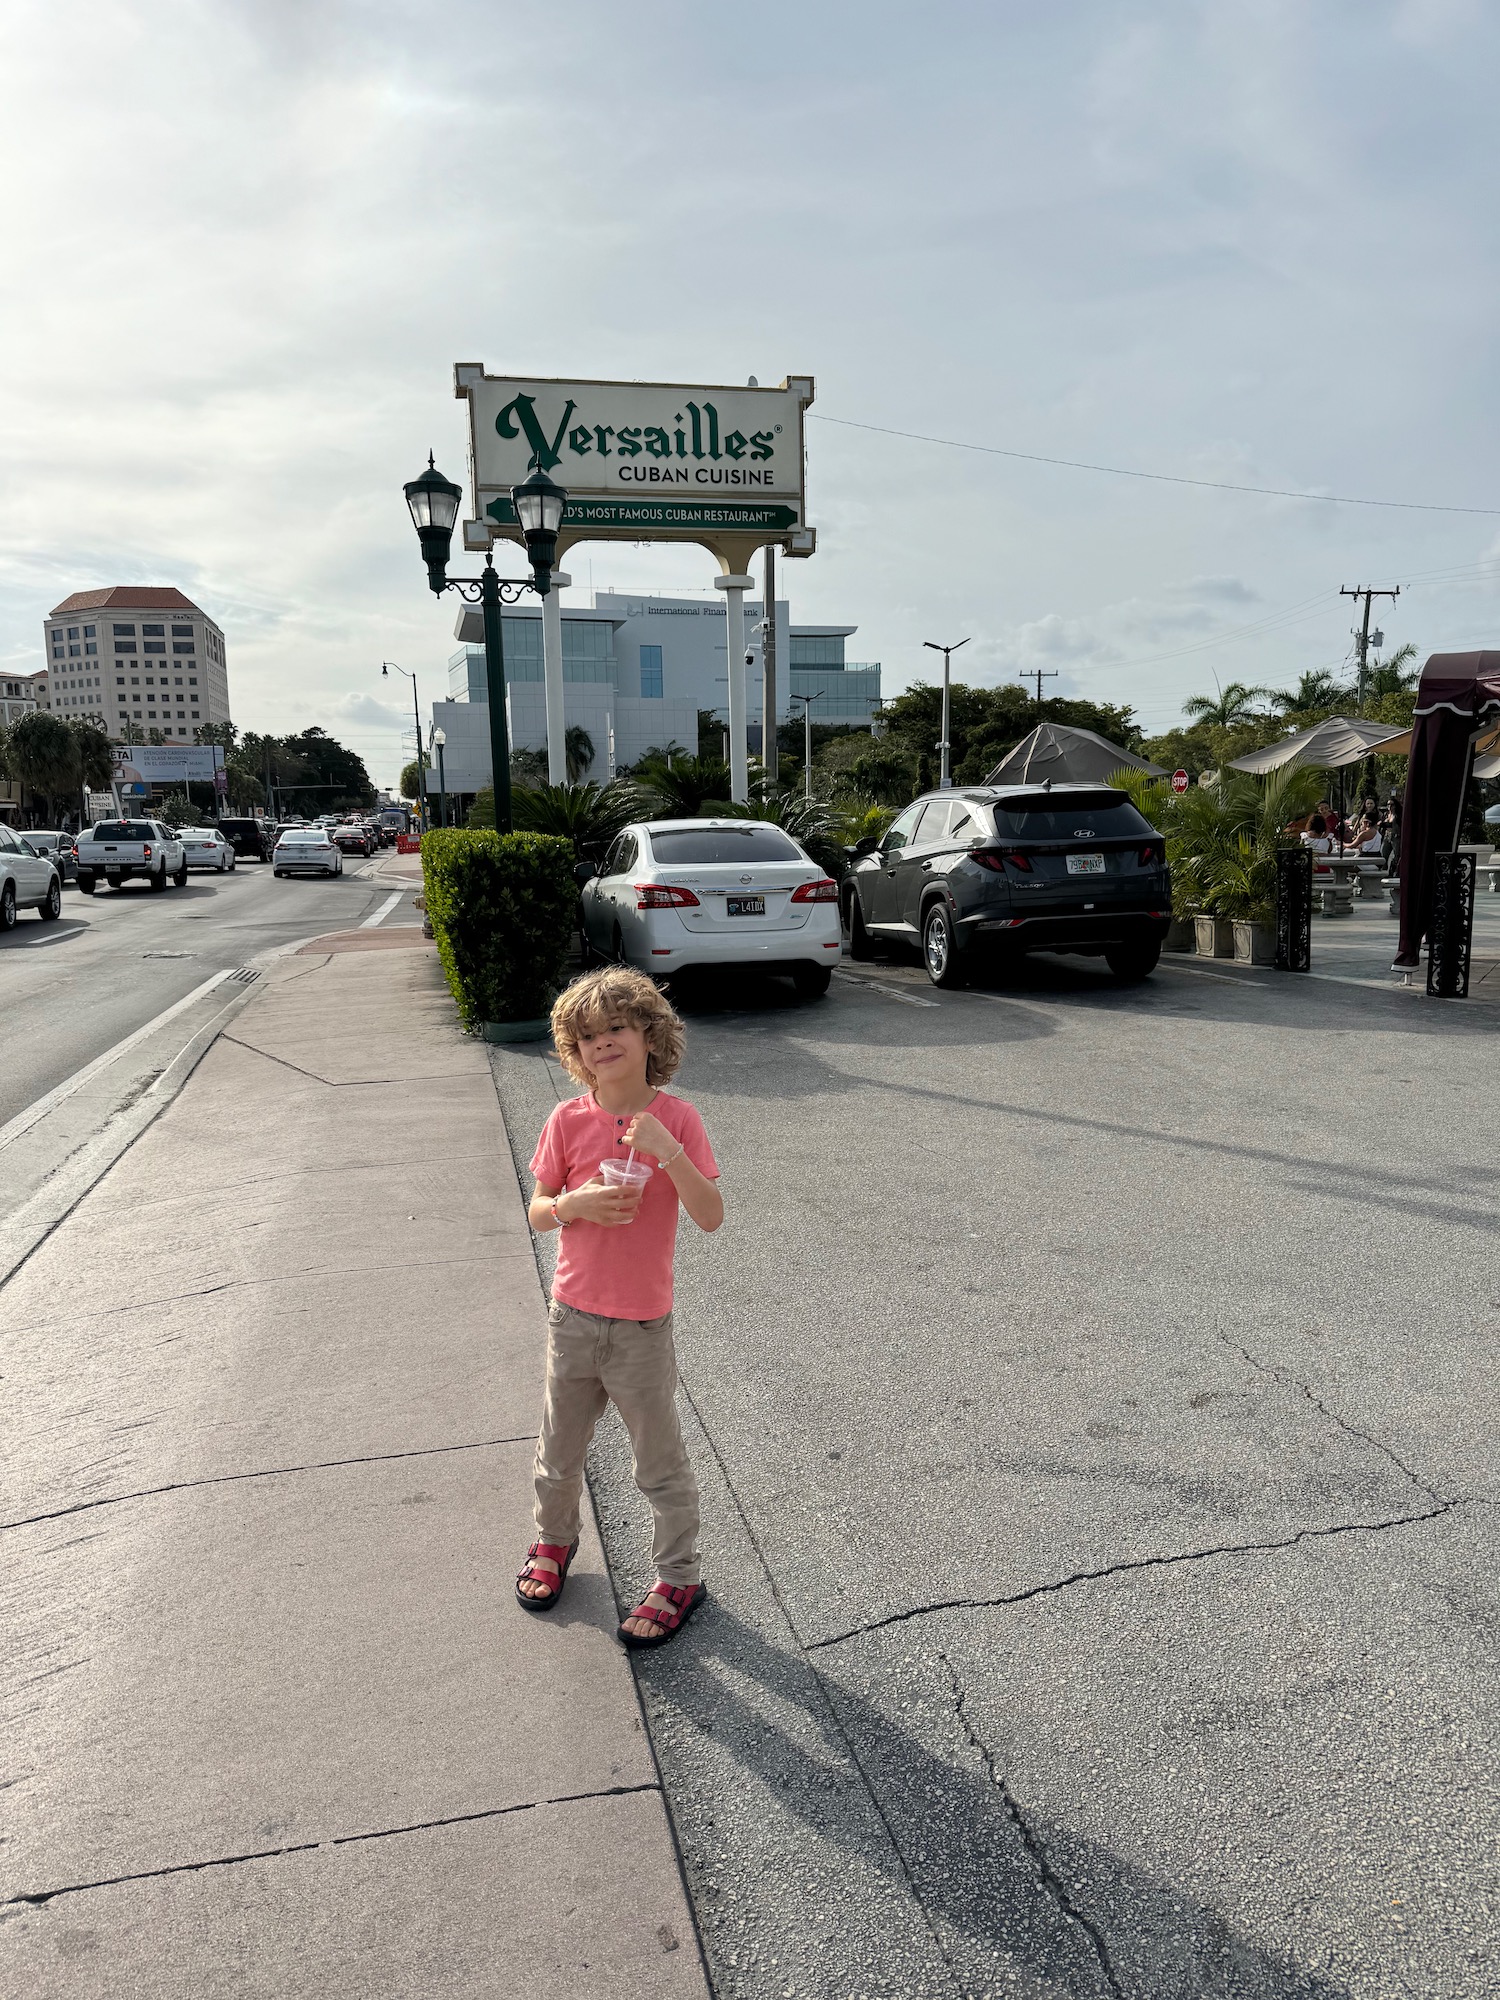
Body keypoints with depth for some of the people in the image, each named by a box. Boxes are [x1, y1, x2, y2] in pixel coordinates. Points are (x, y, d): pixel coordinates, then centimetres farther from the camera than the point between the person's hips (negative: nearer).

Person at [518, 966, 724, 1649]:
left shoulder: (676, 1119, -12)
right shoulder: (567, 1121, -6)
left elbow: (710, 1216, -17)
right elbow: (537, 1212, 2)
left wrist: (668, 1151, -30)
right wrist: (574, 1204, -19)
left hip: (643, 1325, -2)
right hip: (572, 1316, 3)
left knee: (661, 1463, 11)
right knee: (559, 1449, 21)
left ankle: (680, 1576, 32)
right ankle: (554, 1540, 49)